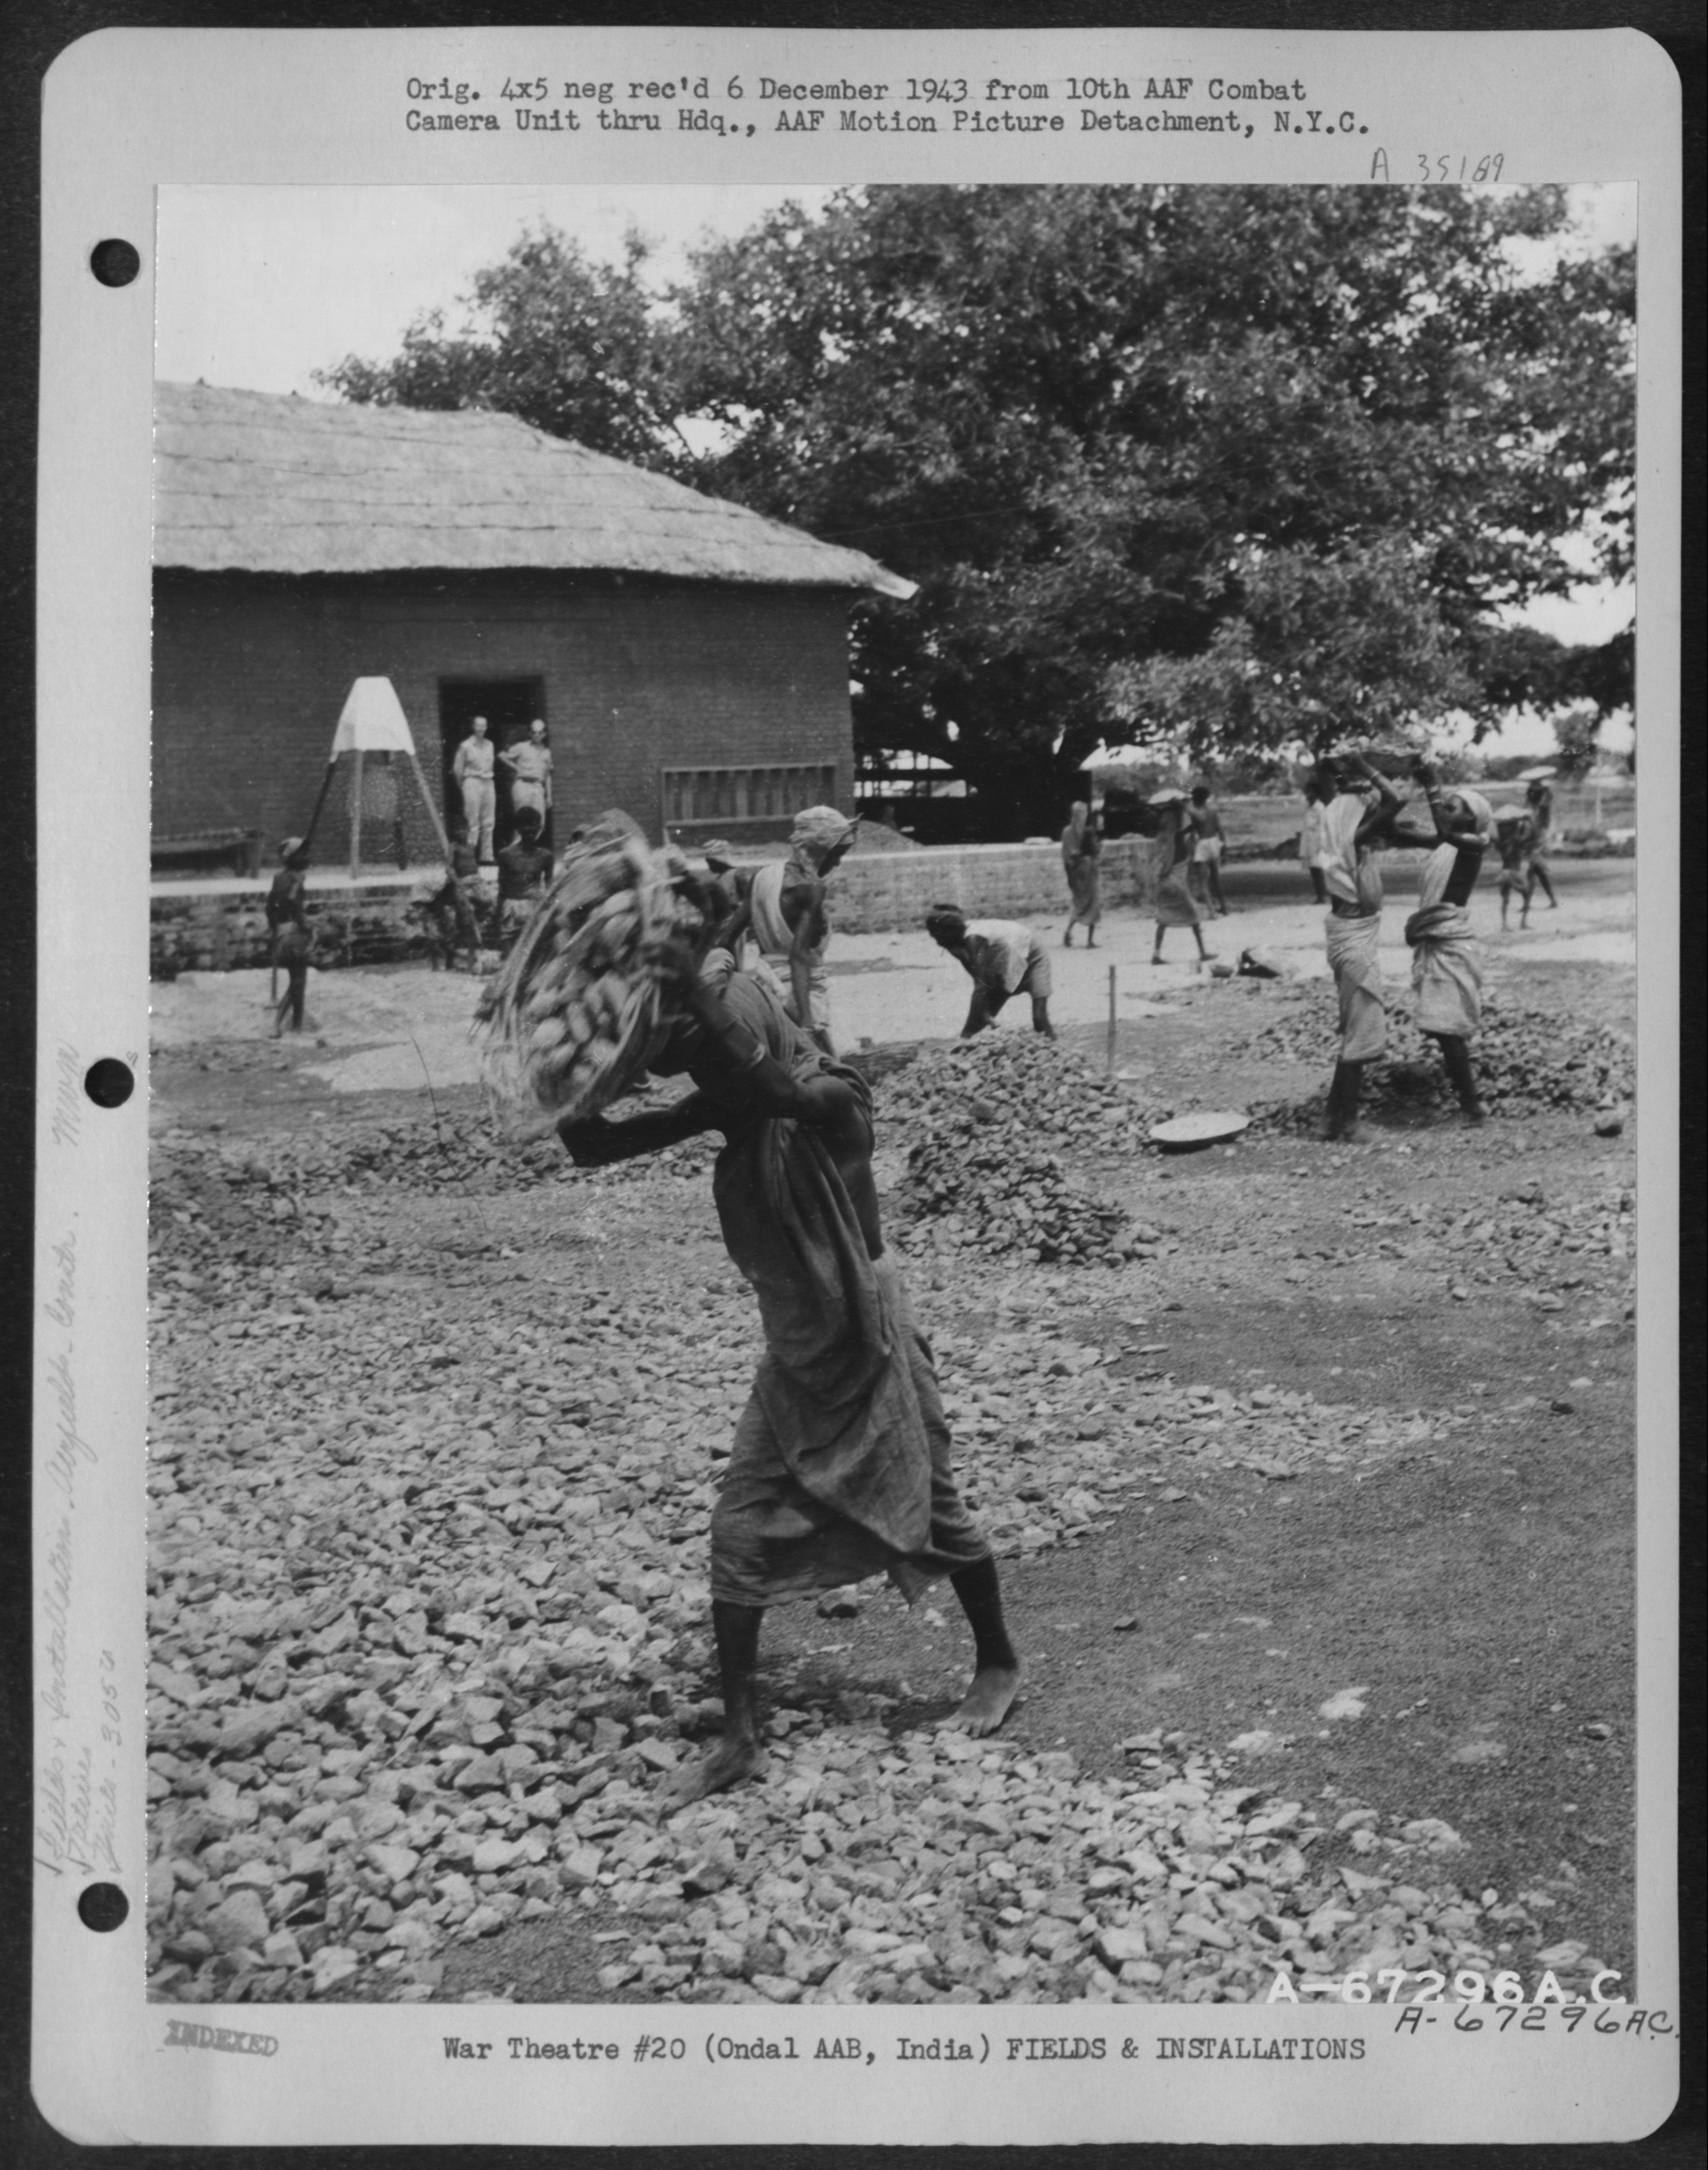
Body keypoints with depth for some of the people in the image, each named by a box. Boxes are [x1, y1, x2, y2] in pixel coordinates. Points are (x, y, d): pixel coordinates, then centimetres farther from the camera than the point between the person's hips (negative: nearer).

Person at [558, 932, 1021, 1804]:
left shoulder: (834, 1097, -22)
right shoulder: (728, 1108, -5)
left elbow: (768, 1082, -45)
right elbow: (595, 1147, -6)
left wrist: (706, 982, -35)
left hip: (868, 1346, -6)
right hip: (793, 1355, 6)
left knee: (929, 1511, 11)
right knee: (740, 1528, 0)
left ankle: (998, 1666, 35)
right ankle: (739, 1736, 9)